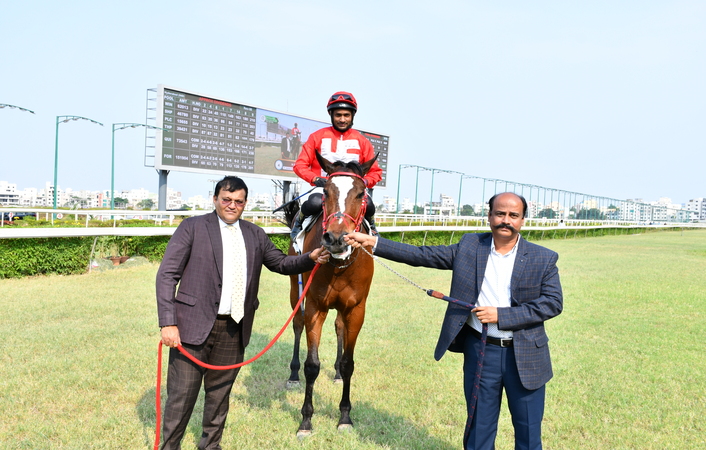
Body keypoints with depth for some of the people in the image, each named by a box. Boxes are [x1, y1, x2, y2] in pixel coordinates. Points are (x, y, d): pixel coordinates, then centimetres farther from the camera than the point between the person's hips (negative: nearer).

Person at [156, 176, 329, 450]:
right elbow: (167, 275, -7)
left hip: (234, 330, 4)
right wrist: (168, 323, -15)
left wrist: (311, 259, -1)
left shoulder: (255, 234, 10)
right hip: (194, 325, -4)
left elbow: (280, 263, 18)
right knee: (181, 396, 4)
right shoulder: (193, 227, -3)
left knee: (220, 393, 18)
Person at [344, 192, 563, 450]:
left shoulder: (544, 259, -4)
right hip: (480, 352, 1)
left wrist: (501, 314, -19)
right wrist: (372, 243, -7)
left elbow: (553, 303, -10)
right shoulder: (469, 247, 0)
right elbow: (421, 255, -1)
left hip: (525, 357, -1)